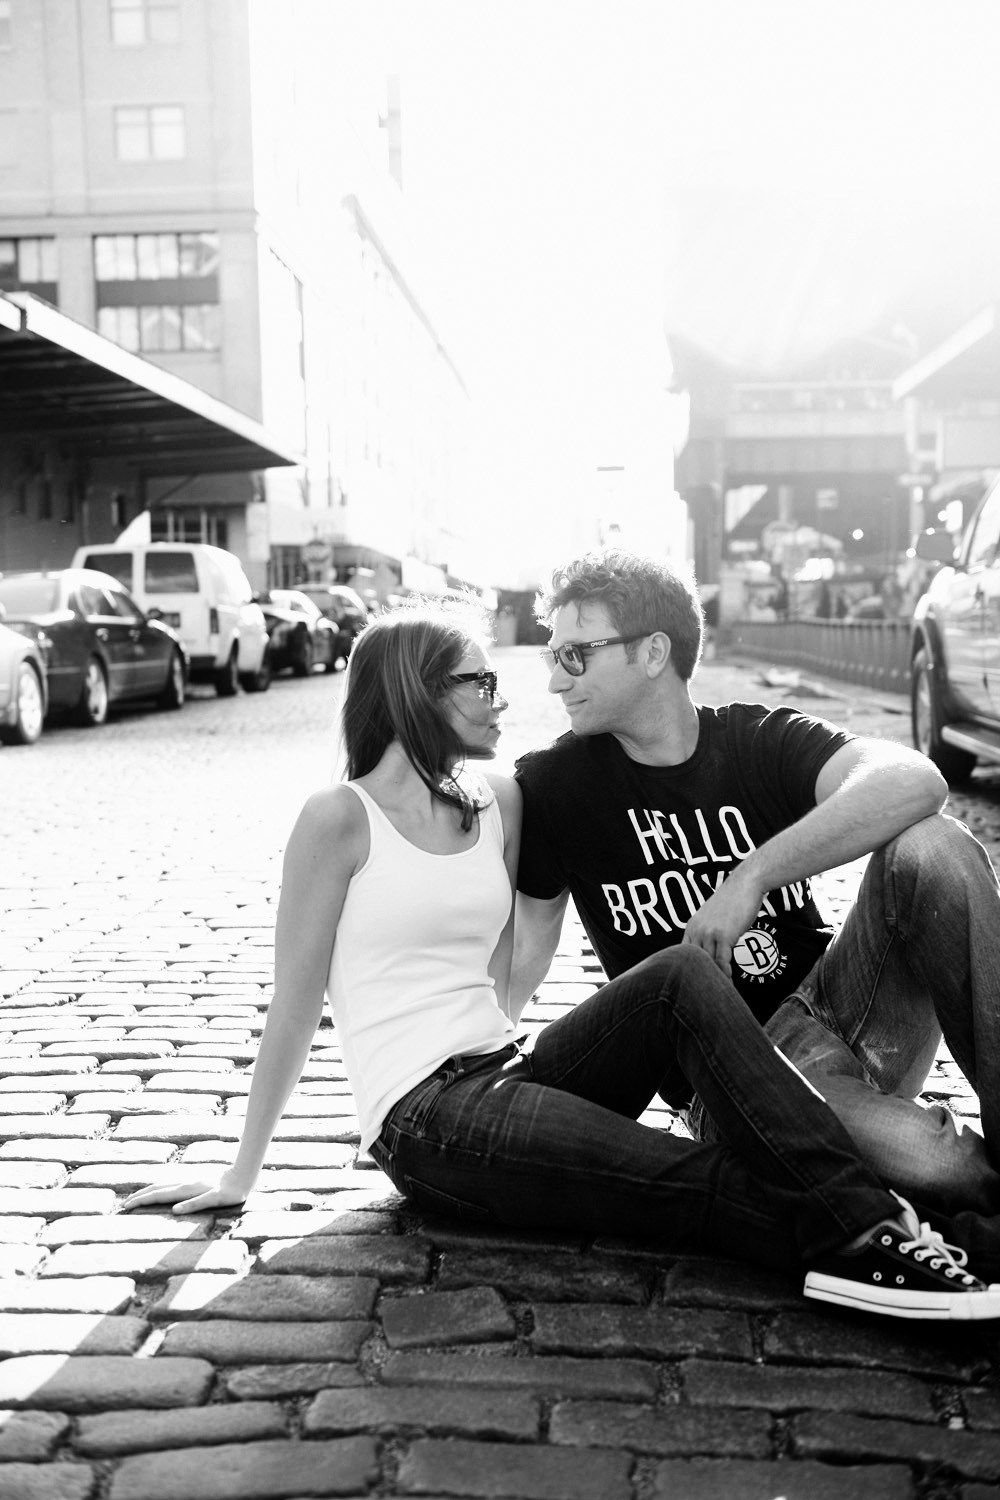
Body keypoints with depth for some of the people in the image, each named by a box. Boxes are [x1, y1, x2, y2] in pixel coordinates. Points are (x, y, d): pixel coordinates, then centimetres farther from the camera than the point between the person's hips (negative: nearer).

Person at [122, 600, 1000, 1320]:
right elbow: (296, 1004, -4)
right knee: (712, 1187, -23)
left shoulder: (498, 804, 12)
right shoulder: (342, 817, -7)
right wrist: (239, 1179, -1)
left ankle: (861, 1220, -29)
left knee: (683, 979, -20)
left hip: (503, 1076, 6)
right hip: (425, 1124, -5)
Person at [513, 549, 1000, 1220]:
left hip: (833, 1008, 3)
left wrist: (752, 877, -28)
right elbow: (529, 940, 9)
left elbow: (914, 781, -20)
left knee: (931, 846, -24)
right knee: (924, 1153, -34)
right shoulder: (554, 783, 0)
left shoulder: (761, 738, -1)